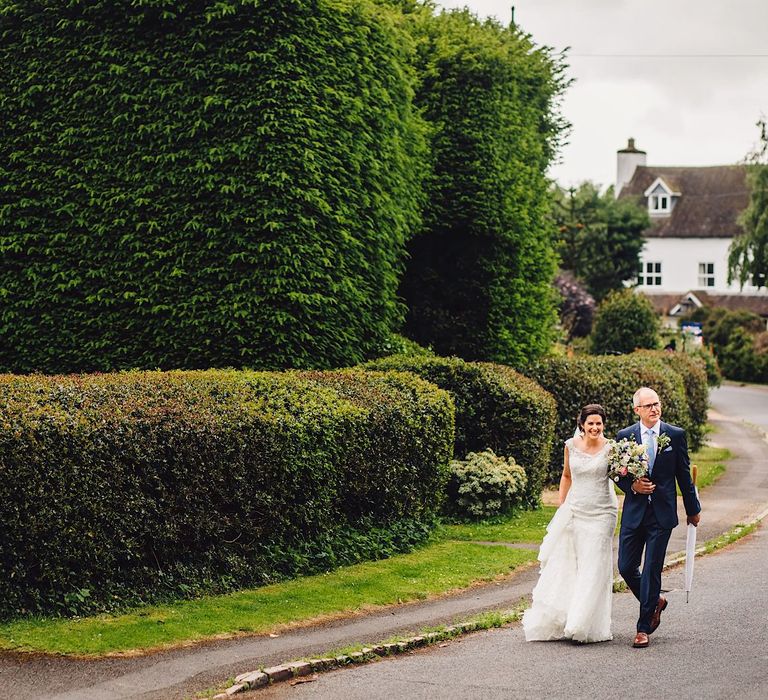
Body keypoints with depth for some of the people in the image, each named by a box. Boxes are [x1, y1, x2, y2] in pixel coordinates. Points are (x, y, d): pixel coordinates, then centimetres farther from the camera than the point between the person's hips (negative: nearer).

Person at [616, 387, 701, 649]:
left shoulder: (675, 435, -1)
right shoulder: (625, 436, 2)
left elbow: (684, 475, 6)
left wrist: (692, 509, 12)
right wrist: (633, 486, -11)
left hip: (662, 512, -2)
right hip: (634, 512, 2)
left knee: (652, 570, -3)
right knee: (626, 568, 4)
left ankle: (643, 627, 6)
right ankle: (655, 602, 31)